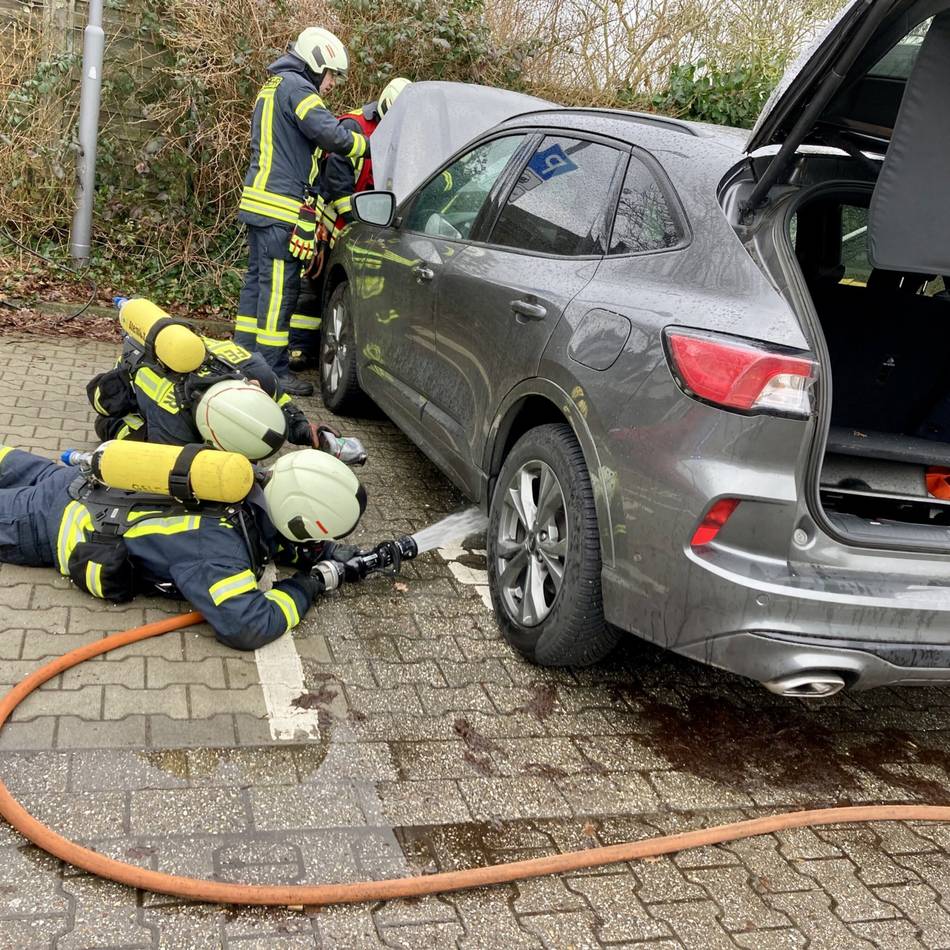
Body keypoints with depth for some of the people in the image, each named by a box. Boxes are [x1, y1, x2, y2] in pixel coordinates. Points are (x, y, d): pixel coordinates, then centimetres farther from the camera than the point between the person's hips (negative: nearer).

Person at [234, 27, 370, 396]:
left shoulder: (272, 87, 24)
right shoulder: (295, 87, -8)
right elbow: (330, 133, -21)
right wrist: (365, 144, -6)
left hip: (259, 200, 10)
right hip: (281, 205, -10)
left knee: (258, 279, 13)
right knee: (279, 287, -8)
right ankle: (272, 371, -6)